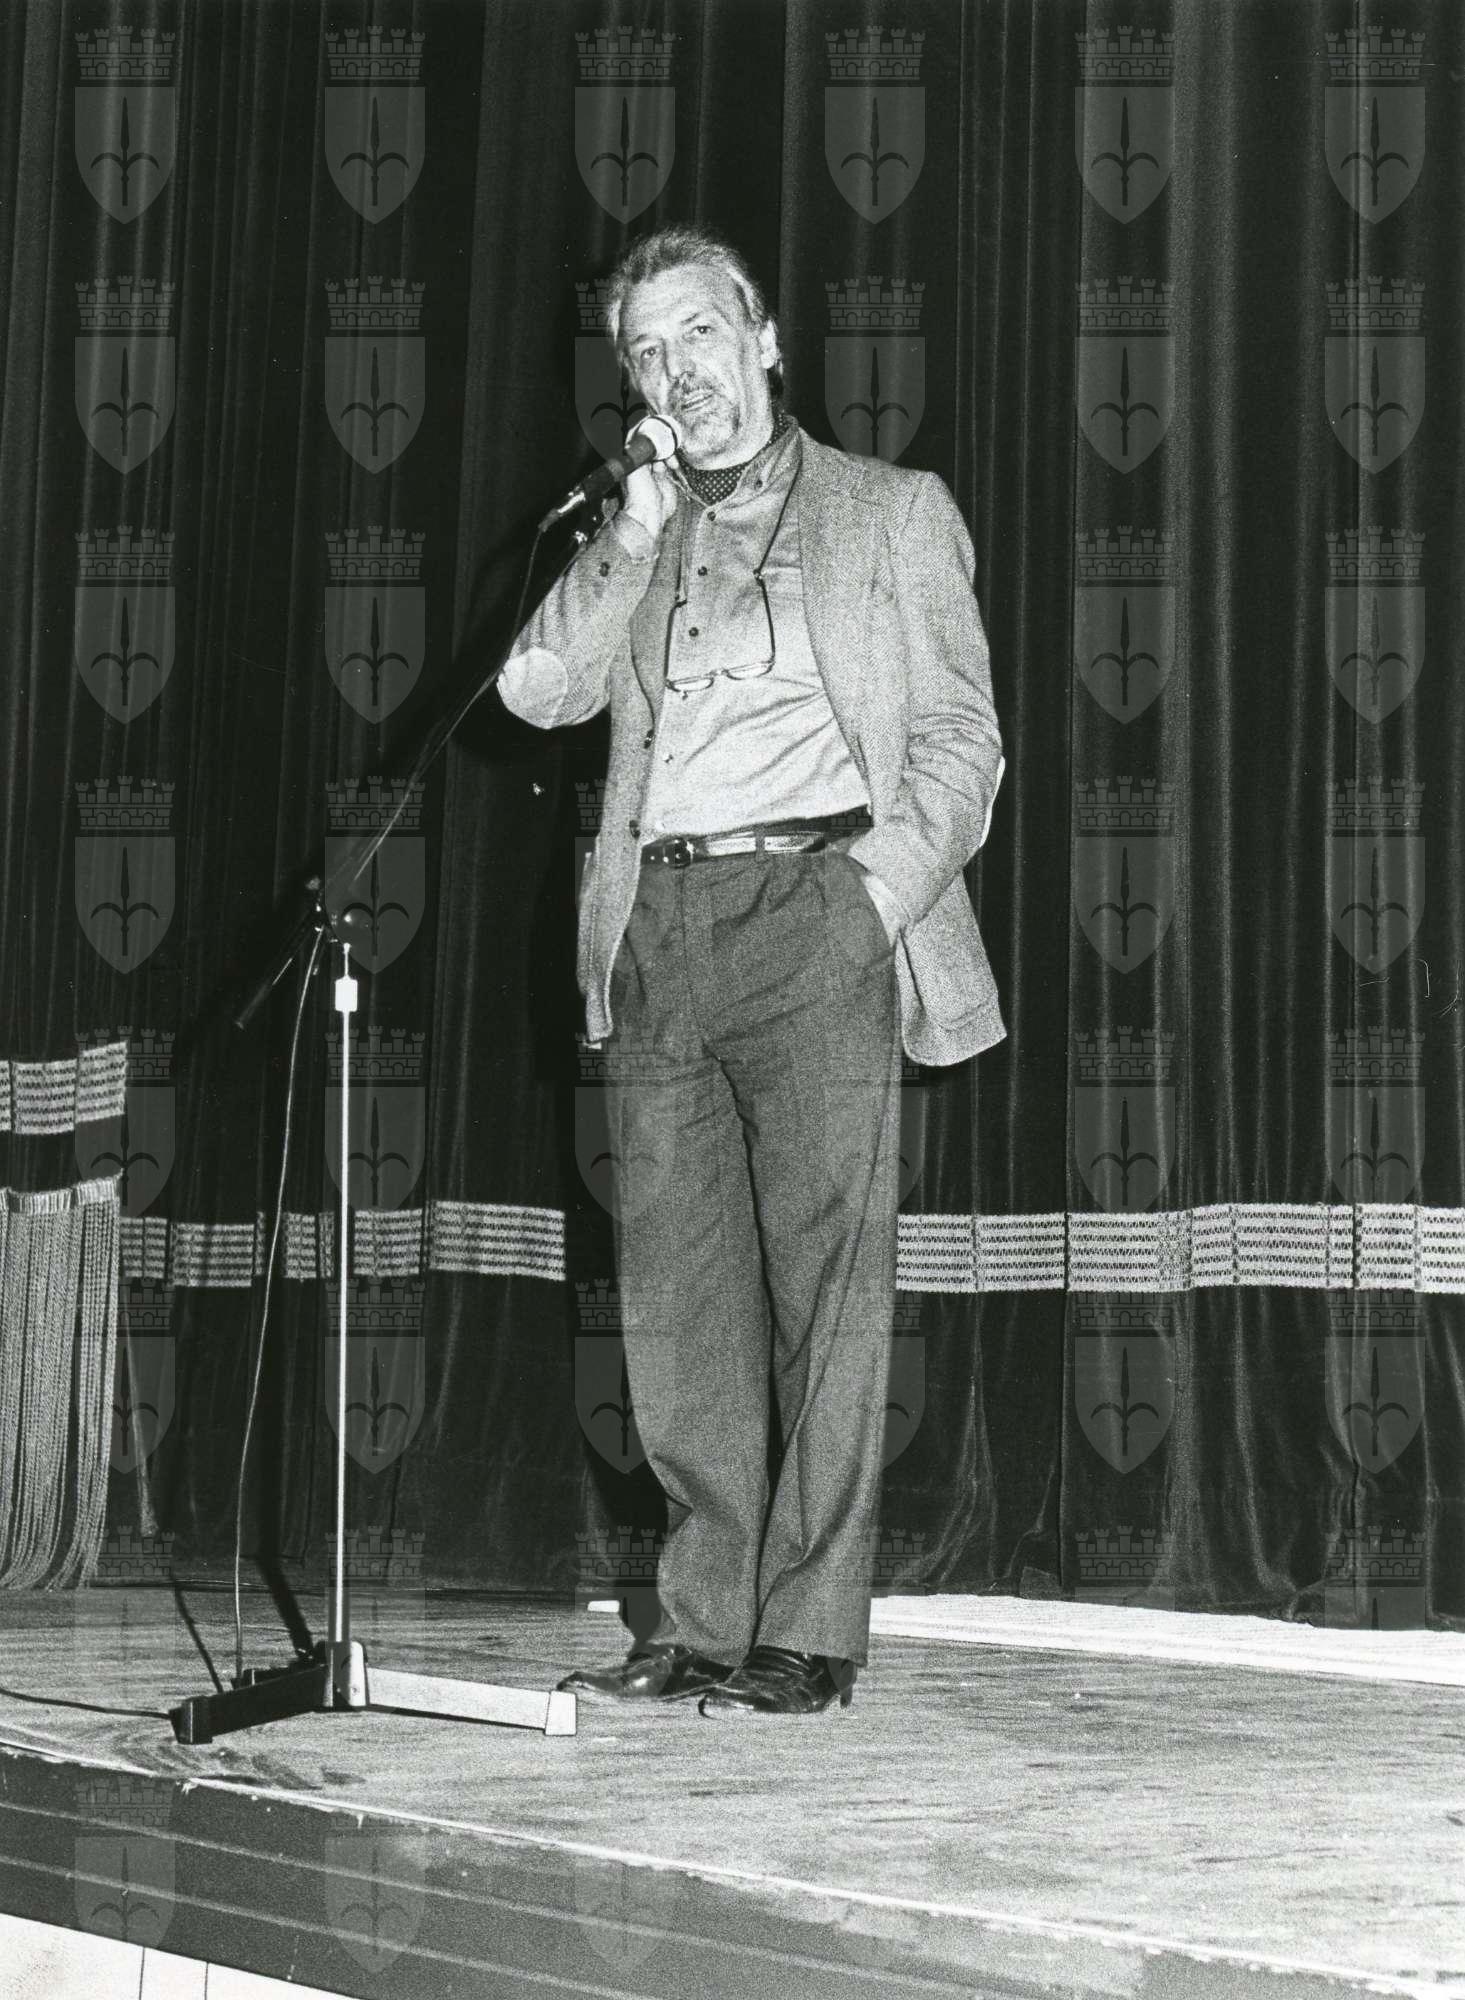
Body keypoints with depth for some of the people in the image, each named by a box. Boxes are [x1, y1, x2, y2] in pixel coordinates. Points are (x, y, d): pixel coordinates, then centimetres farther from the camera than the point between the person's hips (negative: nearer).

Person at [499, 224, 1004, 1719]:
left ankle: (810, 1633, -5)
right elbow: (538, 689, 8)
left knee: (824, 1274, -8)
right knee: (676, 1291, 1)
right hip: (656, 926, 4)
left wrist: (884, 885, -8)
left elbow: (960, 738, 7)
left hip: (813, 907, -4)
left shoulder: (892, 514, 13)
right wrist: (636, 538, 0)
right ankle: (703, 1624, 6)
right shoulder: (637, 548, 23)